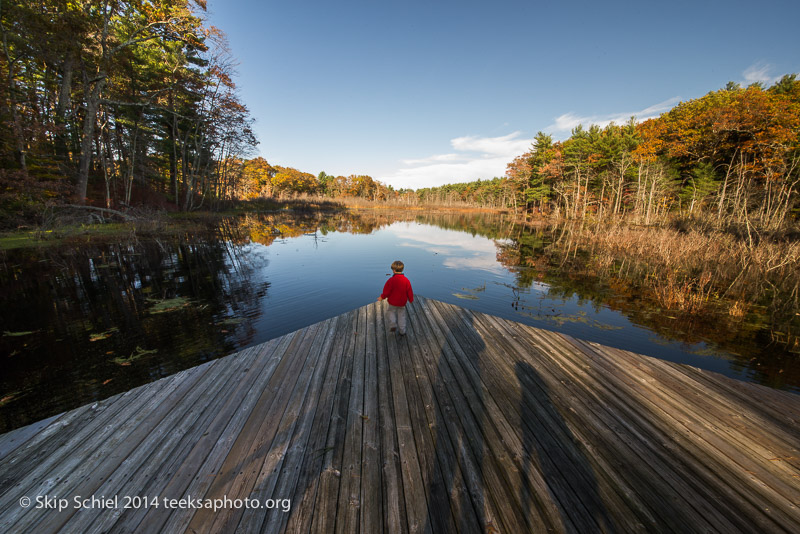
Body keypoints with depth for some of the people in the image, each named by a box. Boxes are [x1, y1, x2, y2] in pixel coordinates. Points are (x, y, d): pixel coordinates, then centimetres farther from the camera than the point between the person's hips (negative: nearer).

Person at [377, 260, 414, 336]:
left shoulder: (391, 280, -18)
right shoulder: (406, 280, -9)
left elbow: (386, 291, -12)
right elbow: (409, 291, -1)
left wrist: (382, 297, 6)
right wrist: (411, 299, 16)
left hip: (393, 302, -3)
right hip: (402, 302, 3)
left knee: (390, 312, 21)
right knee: (401, 315, 15)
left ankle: (393, 324, 1)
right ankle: (402, 331, 20)